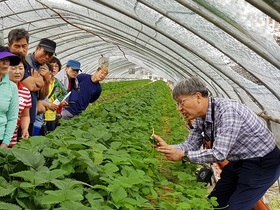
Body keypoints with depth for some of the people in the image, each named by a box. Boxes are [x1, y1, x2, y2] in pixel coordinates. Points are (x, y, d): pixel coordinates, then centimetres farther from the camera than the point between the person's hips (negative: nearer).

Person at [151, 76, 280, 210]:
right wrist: (167, 147, -13)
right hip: (239, 161, 9)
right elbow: (191, 145, 4)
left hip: (264, 163, -8)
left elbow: (219, 154, -33)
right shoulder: (199, 118, -4)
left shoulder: (227, 111, -31)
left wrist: (182, 155, -28)